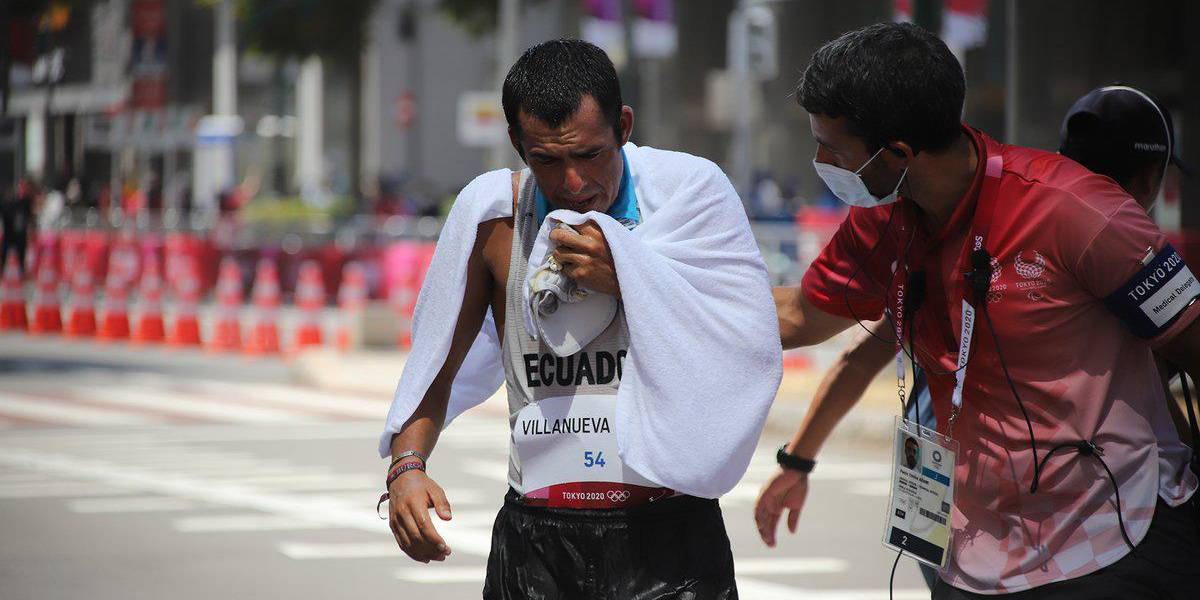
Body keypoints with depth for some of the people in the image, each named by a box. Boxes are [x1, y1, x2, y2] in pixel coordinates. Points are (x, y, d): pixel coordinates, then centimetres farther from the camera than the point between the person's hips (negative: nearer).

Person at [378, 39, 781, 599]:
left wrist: (629, 279, -16)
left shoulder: (691, 192, -3)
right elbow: (437, 363, 10)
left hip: (670, 534, -2)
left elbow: (755, 357, -10)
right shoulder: (492, 212, 1)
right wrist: (407, 465, -7)